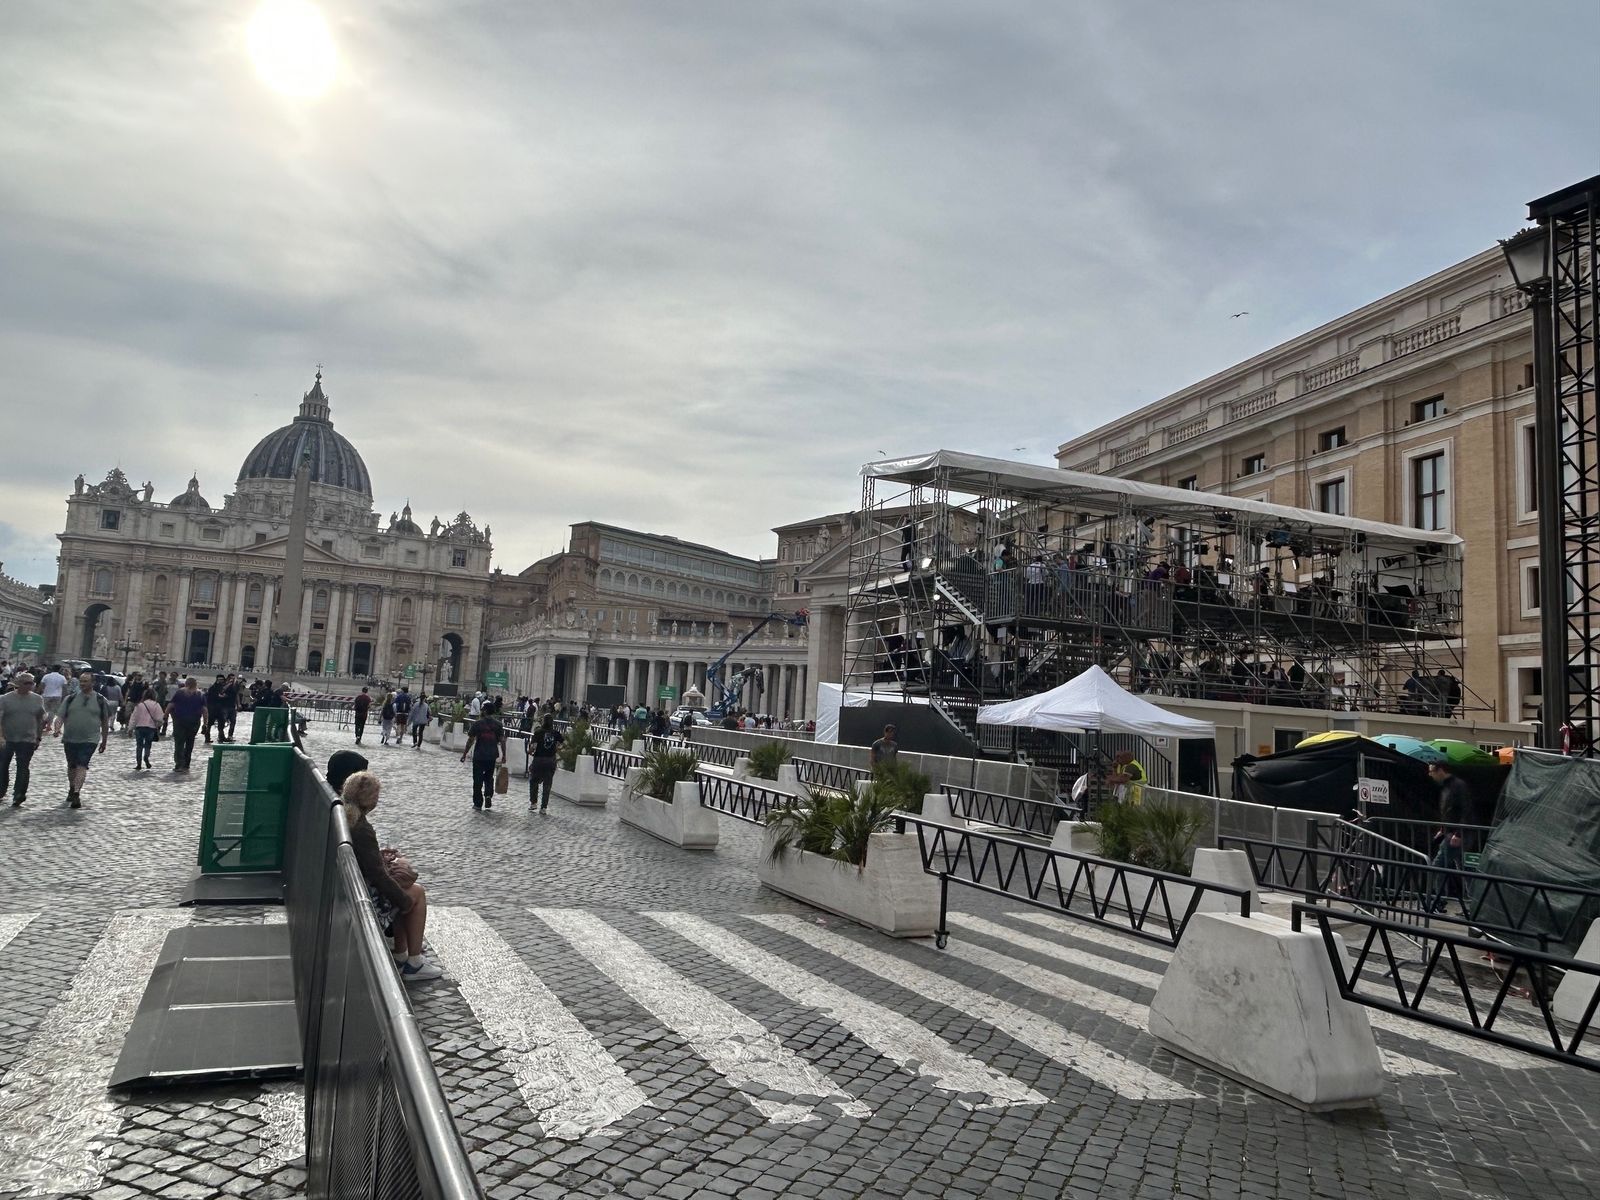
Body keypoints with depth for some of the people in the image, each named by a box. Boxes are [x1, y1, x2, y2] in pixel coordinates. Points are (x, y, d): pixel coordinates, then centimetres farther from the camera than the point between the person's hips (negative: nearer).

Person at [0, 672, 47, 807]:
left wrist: (39, 737, 12)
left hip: (27, 741, 0)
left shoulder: (37, 699, 4)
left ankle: (18, 797, 0)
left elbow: (40, 720, 13)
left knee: (23, 769, -4)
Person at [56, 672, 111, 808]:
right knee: (72, 766, 17)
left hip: (89, 740, -3)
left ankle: (76, 794, -22)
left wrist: (104, 742, 12)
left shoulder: (100, 700, 2)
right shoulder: (70, 699, 6)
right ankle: (71, 790, 37)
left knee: (82, 766, -16)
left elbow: (105, 722, 9)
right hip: (70, 739, 3)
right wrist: (58, 727, -20)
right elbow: (61, 716, 2)